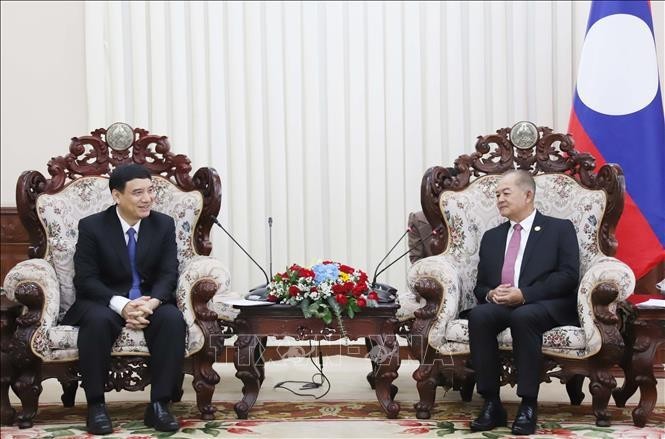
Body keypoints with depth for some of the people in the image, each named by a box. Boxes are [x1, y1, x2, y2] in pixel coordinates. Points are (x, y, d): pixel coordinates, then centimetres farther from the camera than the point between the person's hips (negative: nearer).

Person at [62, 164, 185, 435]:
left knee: (173, 319, -31)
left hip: (151, 301, 2)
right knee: (97, 320, -36)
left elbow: (168, 274, -4)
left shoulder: (164, 224, 3)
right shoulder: (91, 226, -4)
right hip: (105, 302, -2)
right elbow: (85, 279, -10)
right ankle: (96, 405, -23)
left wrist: (150, 303, -26)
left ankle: (159, 405, -25)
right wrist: (121, 305, -28)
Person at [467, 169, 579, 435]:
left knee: (523, 316, -38)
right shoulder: (491, 237, 24)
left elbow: (568, 276, -5)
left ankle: (528, 405, -29)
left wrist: (524, 294, -17)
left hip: (546, 306, -4)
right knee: (478, 315, -30)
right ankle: (491, 404, -25)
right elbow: (480, 285, 21)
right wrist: (490, 294, -5)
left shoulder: (560, 229, 9)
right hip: (500, 305, 4)